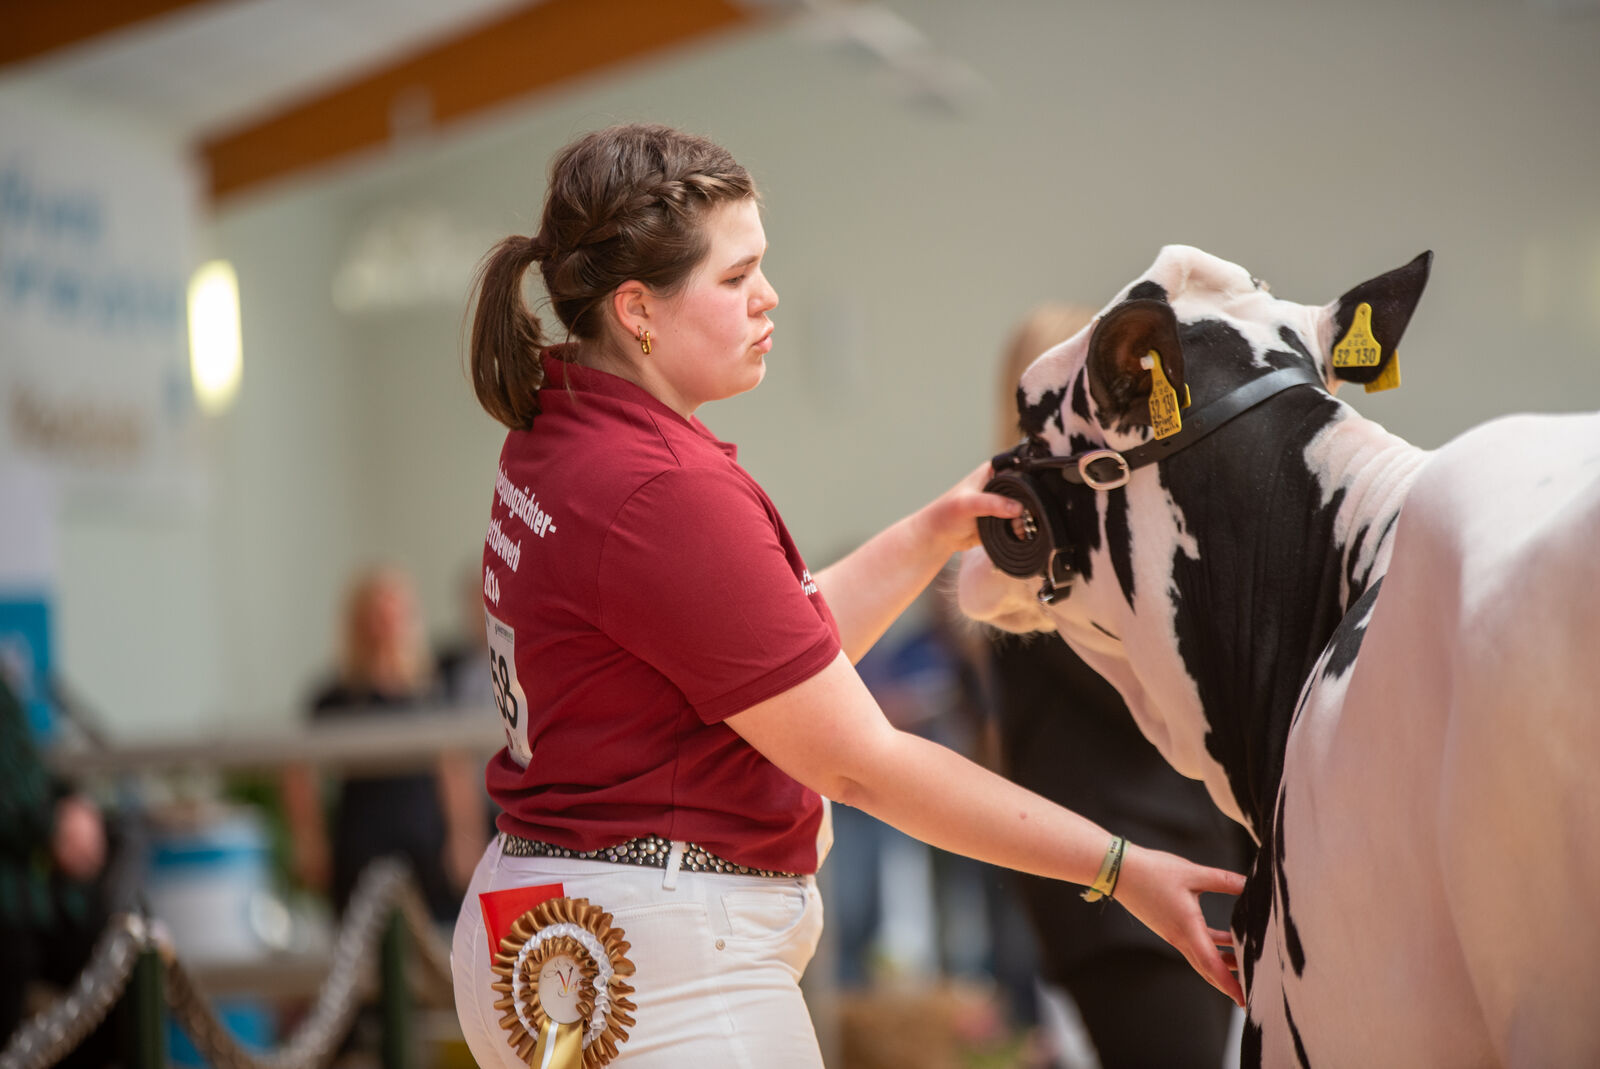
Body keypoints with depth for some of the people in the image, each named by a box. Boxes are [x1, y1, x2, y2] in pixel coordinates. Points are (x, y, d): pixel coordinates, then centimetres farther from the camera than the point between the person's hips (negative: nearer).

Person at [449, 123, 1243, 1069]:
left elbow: (788, 651, 15)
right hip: (659, 969, -10)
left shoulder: (557, 440, 8)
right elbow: (865, 765, -18)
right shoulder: (665, 494, -22)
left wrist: (938, 531, 5)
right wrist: (1123, 868, -15)